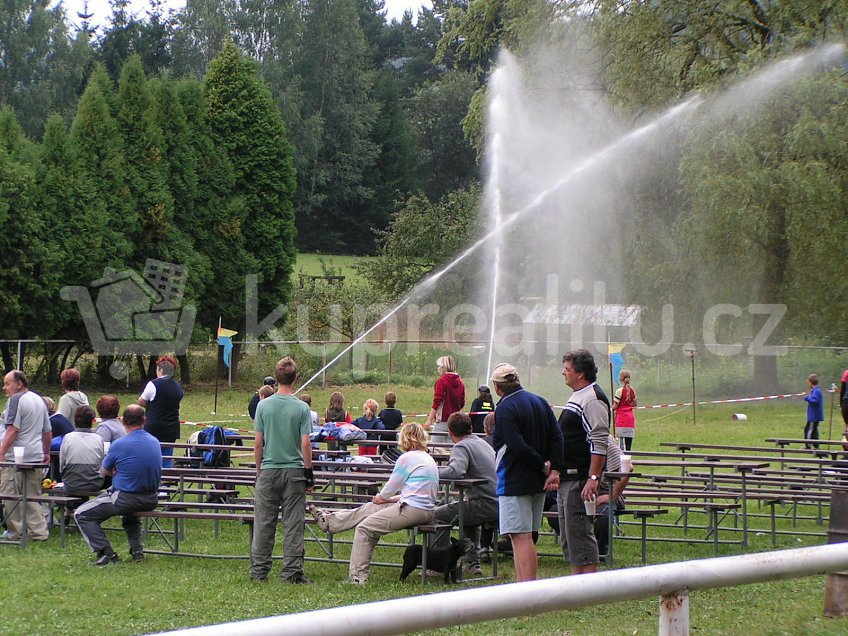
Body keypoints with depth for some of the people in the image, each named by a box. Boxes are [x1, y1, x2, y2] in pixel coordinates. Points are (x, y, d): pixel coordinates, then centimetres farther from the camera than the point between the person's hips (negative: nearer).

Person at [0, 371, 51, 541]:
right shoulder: (39, 400, 17)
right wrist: (46, 453, 30)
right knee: (33, 497, 12)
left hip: (15, 457, -8)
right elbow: (47, 431, 22)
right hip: (36, 456, 8)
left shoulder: (16, 400, -9)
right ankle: (39, 532, 8)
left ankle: (14, 533, -1)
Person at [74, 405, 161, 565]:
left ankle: (105, 553, -5)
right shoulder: (155, 442, 3)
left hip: (125, 500, -7)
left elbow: (104, 471, -1)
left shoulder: (119, 445, -16)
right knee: (130, 512, 41)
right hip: (151, 500, 7)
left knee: (82, 514, 6)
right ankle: (137, 550, 22)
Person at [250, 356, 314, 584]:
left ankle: (259, 570, 8)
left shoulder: (263, 405, -2)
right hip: (294, 471, -1)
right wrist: (309, 473, 1)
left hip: (268, 471, 1)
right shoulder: (302, 408, -7)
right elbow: (305, 444, -8)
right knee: (293, 525, 2)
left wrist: (259, 470, 11)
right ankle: (292, 571, 1)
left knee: (264, 523, 6)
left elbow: (258, 443, 0)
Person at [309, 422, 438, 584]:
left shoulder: (407, 458, -9)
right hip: (427, 510, 9)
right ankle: (330, 520, 31)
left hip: (412, 510, -9)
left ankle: (357, 576, 1)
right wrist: (390, 499, 22)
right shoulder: (428, 459, 18)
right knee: (370, 508, 20)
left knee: (364, 528, -2)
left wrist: (381, 498, 18)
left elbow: (392, 486, -2)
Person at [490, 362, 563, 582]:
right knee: (525, 536, 15)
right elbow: (557, 437, 5)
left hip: (514, 481, -8)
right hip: (537, 482, 8)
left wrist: (544, 467, -9)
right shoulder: (540, 402, 12)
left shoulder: (505, 409, -13)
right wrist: (554, 470, -2)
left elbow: (519, 447, -21)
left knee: (521, 537, -9)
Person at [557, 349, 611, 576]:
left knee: (580, 533, -10)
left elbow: (599, 443, -22)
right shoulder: (576, 398, 18)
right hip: (566, 478, 11)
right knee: (568, 536, 13)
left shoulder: (592, 400, -15)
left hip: (580, 478, -11)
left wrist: (593, 478, -27)